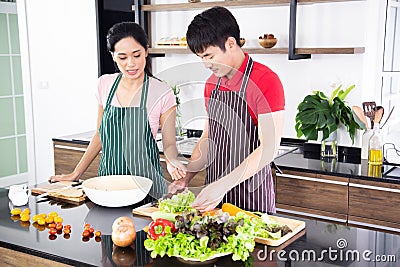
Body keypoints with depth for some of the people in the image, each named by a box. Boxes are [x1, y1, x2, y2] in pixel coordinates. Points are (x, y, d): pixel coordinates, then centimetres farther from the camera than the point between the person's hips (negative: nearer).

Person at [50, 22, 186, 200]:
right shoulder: (105, 84, 2)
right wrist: (76, 174, 11)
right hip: (108, 180, 3)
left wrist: (173, 162, -25)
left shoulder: (162, 93, -10)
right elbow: (100, 136, 12)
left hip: (145, 185, -3)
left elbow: (169, 143, -3)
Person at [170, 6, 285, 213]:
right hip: (214, 193, 7)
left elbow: (269, 148, -20)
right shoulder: (212, 84, 9)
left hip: (252, 196, -6)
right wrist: (186, 177, 4)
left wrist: (223, 185, -24)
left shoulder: (266, 81, -16)